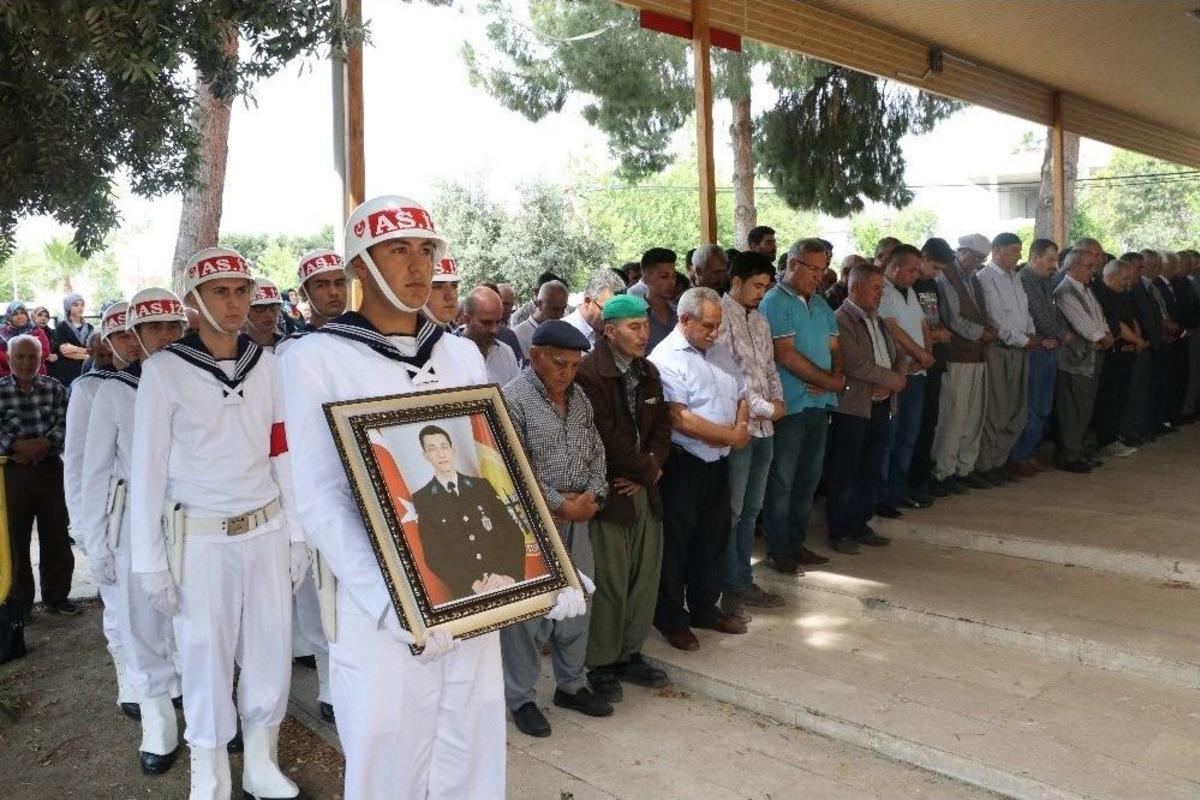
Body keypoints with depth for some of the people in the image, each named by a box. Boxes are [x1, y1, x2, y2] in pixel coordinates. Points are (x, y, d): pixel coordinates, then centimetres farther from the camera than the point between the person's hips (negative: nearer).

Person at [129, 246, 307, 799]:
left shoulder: (266, 365, 4)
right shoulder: (164, 369, -7)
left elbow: (283, 456, 7)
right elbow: (147, 468, -6)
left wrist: (298, 535, 8)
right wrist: (150, 559, -6)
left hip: (266, 530, 3)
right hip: (200, 539, -3)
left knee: (271, 650, 10)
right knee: (206, 657, 8)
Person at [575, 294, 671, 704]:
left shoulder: (648, 373, 12)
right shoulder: (589, 373, -15)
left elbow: (661, 425, 14)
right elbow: (605, 436, -20)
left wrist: (651, 468, -4)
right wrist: (647, 469, -9)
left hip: (644, 488, 8)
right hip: (610, 492, -7)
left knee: (645, 576, 12)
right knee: (610, 582, -1)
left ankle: (629, 654, 28)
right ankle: (600, 665, 16)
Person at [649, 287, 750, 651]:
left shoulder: (720, 352, 10)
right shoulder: (666, 359, -16)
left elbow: (741, 396, 16)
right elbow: (681, 419, -23)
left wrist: (742, 425, -6)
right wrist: (732, 436, -15)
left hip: (718, 462, 8)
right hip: (683, 466, -8)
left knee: (714, 538, 18)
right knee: (676, 544, 6)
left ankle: (705, 608, 34)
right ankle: (671, 619, 20)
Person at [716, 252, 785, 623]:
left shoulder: (759, 319, 15)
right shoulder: (720, 317, -12)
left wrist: (778, 400, 2)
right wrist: (765, 408, -12)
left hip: (763, 427, 8)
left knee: (751, 509, 15)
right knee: (731, 511, 0)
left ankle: (744, 581, 26)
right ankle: (730, 589, 12)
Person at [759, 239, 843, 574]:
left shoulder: (819, 303, 15)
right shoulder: (775, 302, -10)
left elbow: (834, 348, 13)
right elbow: (786, 355, -16)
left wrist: (837, 376, -9)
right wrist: (830, 381, -10)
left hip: (819, 404, 8)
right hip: (789, 406, -8)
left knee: (808, 478, 14)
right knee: (782, 481, 2)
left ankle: (797, 544, 26)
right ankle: (778, 550, 12)